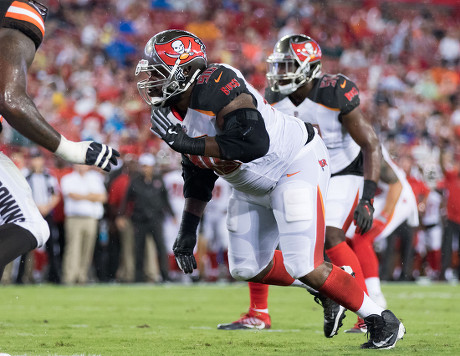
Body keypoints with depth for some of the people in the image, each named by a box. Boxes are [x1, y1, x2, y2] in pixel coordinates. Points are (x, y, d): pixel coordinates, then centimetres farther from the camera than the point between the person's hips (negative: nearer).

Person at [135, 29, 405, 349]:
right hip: (253, 187, 10)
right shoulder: (173, 114, 2)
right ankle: (325, 285, 26)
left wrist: (189, 144, -34)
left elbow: (254, 142, -39)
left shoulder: (215, 86, -27)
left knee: (304, 266, -17)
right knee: (247, 268, 8)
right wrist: (188, 230, 9)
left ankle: (382, 321, -1)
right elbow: (198, 173, 14)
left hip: (297, 165, -10)